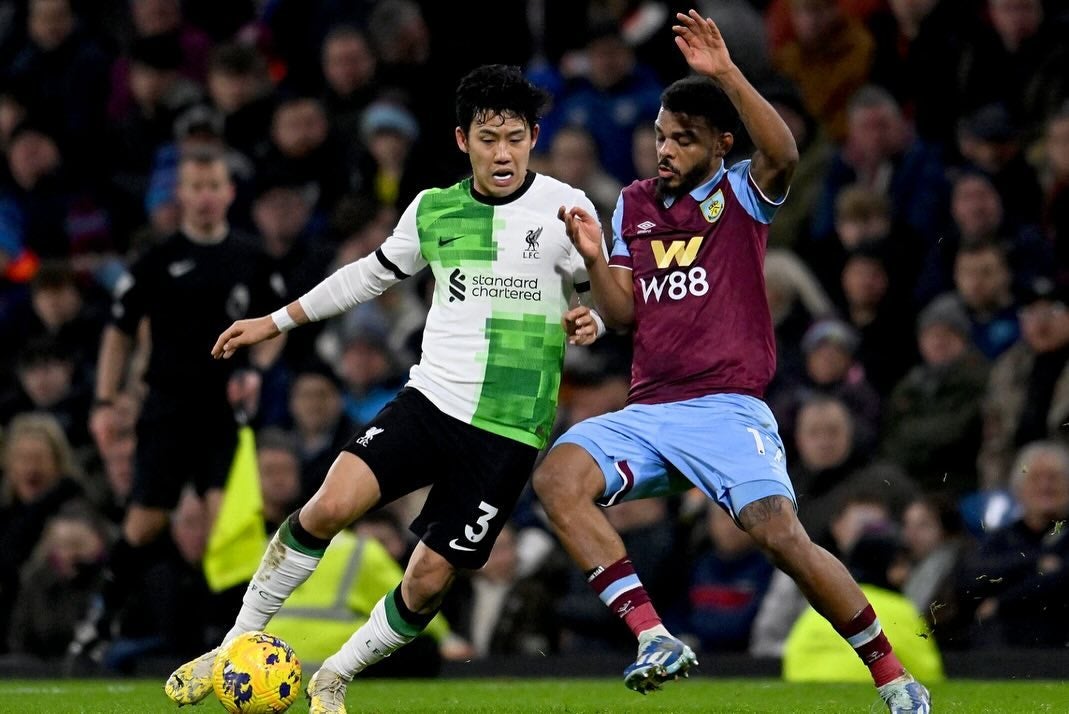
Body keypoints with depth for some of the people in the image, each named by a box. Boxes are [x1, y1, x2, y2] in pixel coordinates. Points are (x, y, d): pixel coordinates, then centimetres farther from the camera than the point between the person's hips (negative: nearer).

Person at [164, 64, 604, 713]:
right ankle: (239, 644, -5)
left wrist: (589, 324, -19)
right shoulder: (434, 209, 7)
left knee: (430, 579, -3)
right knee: (331, 505, -20)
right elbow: (373, 274, 22)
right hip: (429, 399, 2)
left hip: (508, 433, -2)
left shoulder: (565, 209, -4)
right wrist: (276, 322, 26)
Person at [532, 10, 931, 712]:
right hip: (648, 411, 5)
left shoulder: (741, 195, 2)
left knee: (781, 534, -23)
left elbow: (784, 154, -22)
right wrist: (595, 258, -6)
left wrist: (727, 75, -32)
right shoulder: (634, 205, 16)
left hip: (727, 410, -5)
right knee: (557, 477, -22)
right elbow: (623, 313, 14)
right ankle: (656, 639, -26)